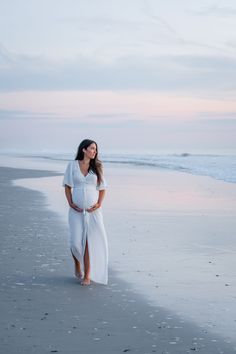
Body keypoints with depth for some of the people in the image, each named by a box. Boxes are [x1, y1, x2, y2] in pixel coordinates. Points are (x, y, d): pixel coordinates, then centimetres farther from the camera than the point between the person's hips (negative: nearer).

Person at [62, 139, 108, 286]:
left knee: (89, 242, -4)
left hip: (93, 210, 1)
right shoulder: (72, 165, 4)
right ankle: (77, 264, 26)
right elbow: (67, 186, 7)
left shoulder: (97, 167, 7)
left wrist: (99, 204, -6)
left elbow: (102, 188, 9)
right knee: (76, 242, -5)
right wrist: (70, 203, -5)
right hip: (76, 210, 0)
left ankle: (87, 275, 4)